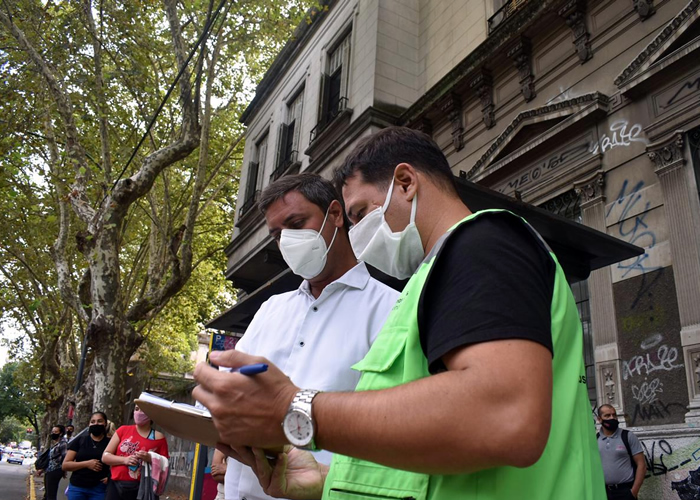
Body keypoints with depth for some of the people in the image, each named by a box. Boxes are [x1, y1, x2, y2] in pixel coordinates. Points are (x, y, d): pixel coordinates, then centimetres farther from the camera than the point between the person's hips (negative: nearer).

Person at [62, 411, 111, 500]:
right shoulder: (80, 440, 4)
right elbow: (65, 465, 1)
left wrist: (111, 477, -10)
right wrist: (86, 464, -13)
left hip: (99, 489, -1)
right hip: (77, 488, 1)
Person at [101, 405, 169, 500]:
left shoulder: (158, 437, 4)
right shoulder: (123, 430, 9)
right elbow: (105, 456, 8)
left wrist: (150, 459, -14)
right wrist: (124, 460, -9)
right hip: (116, 485, 2)